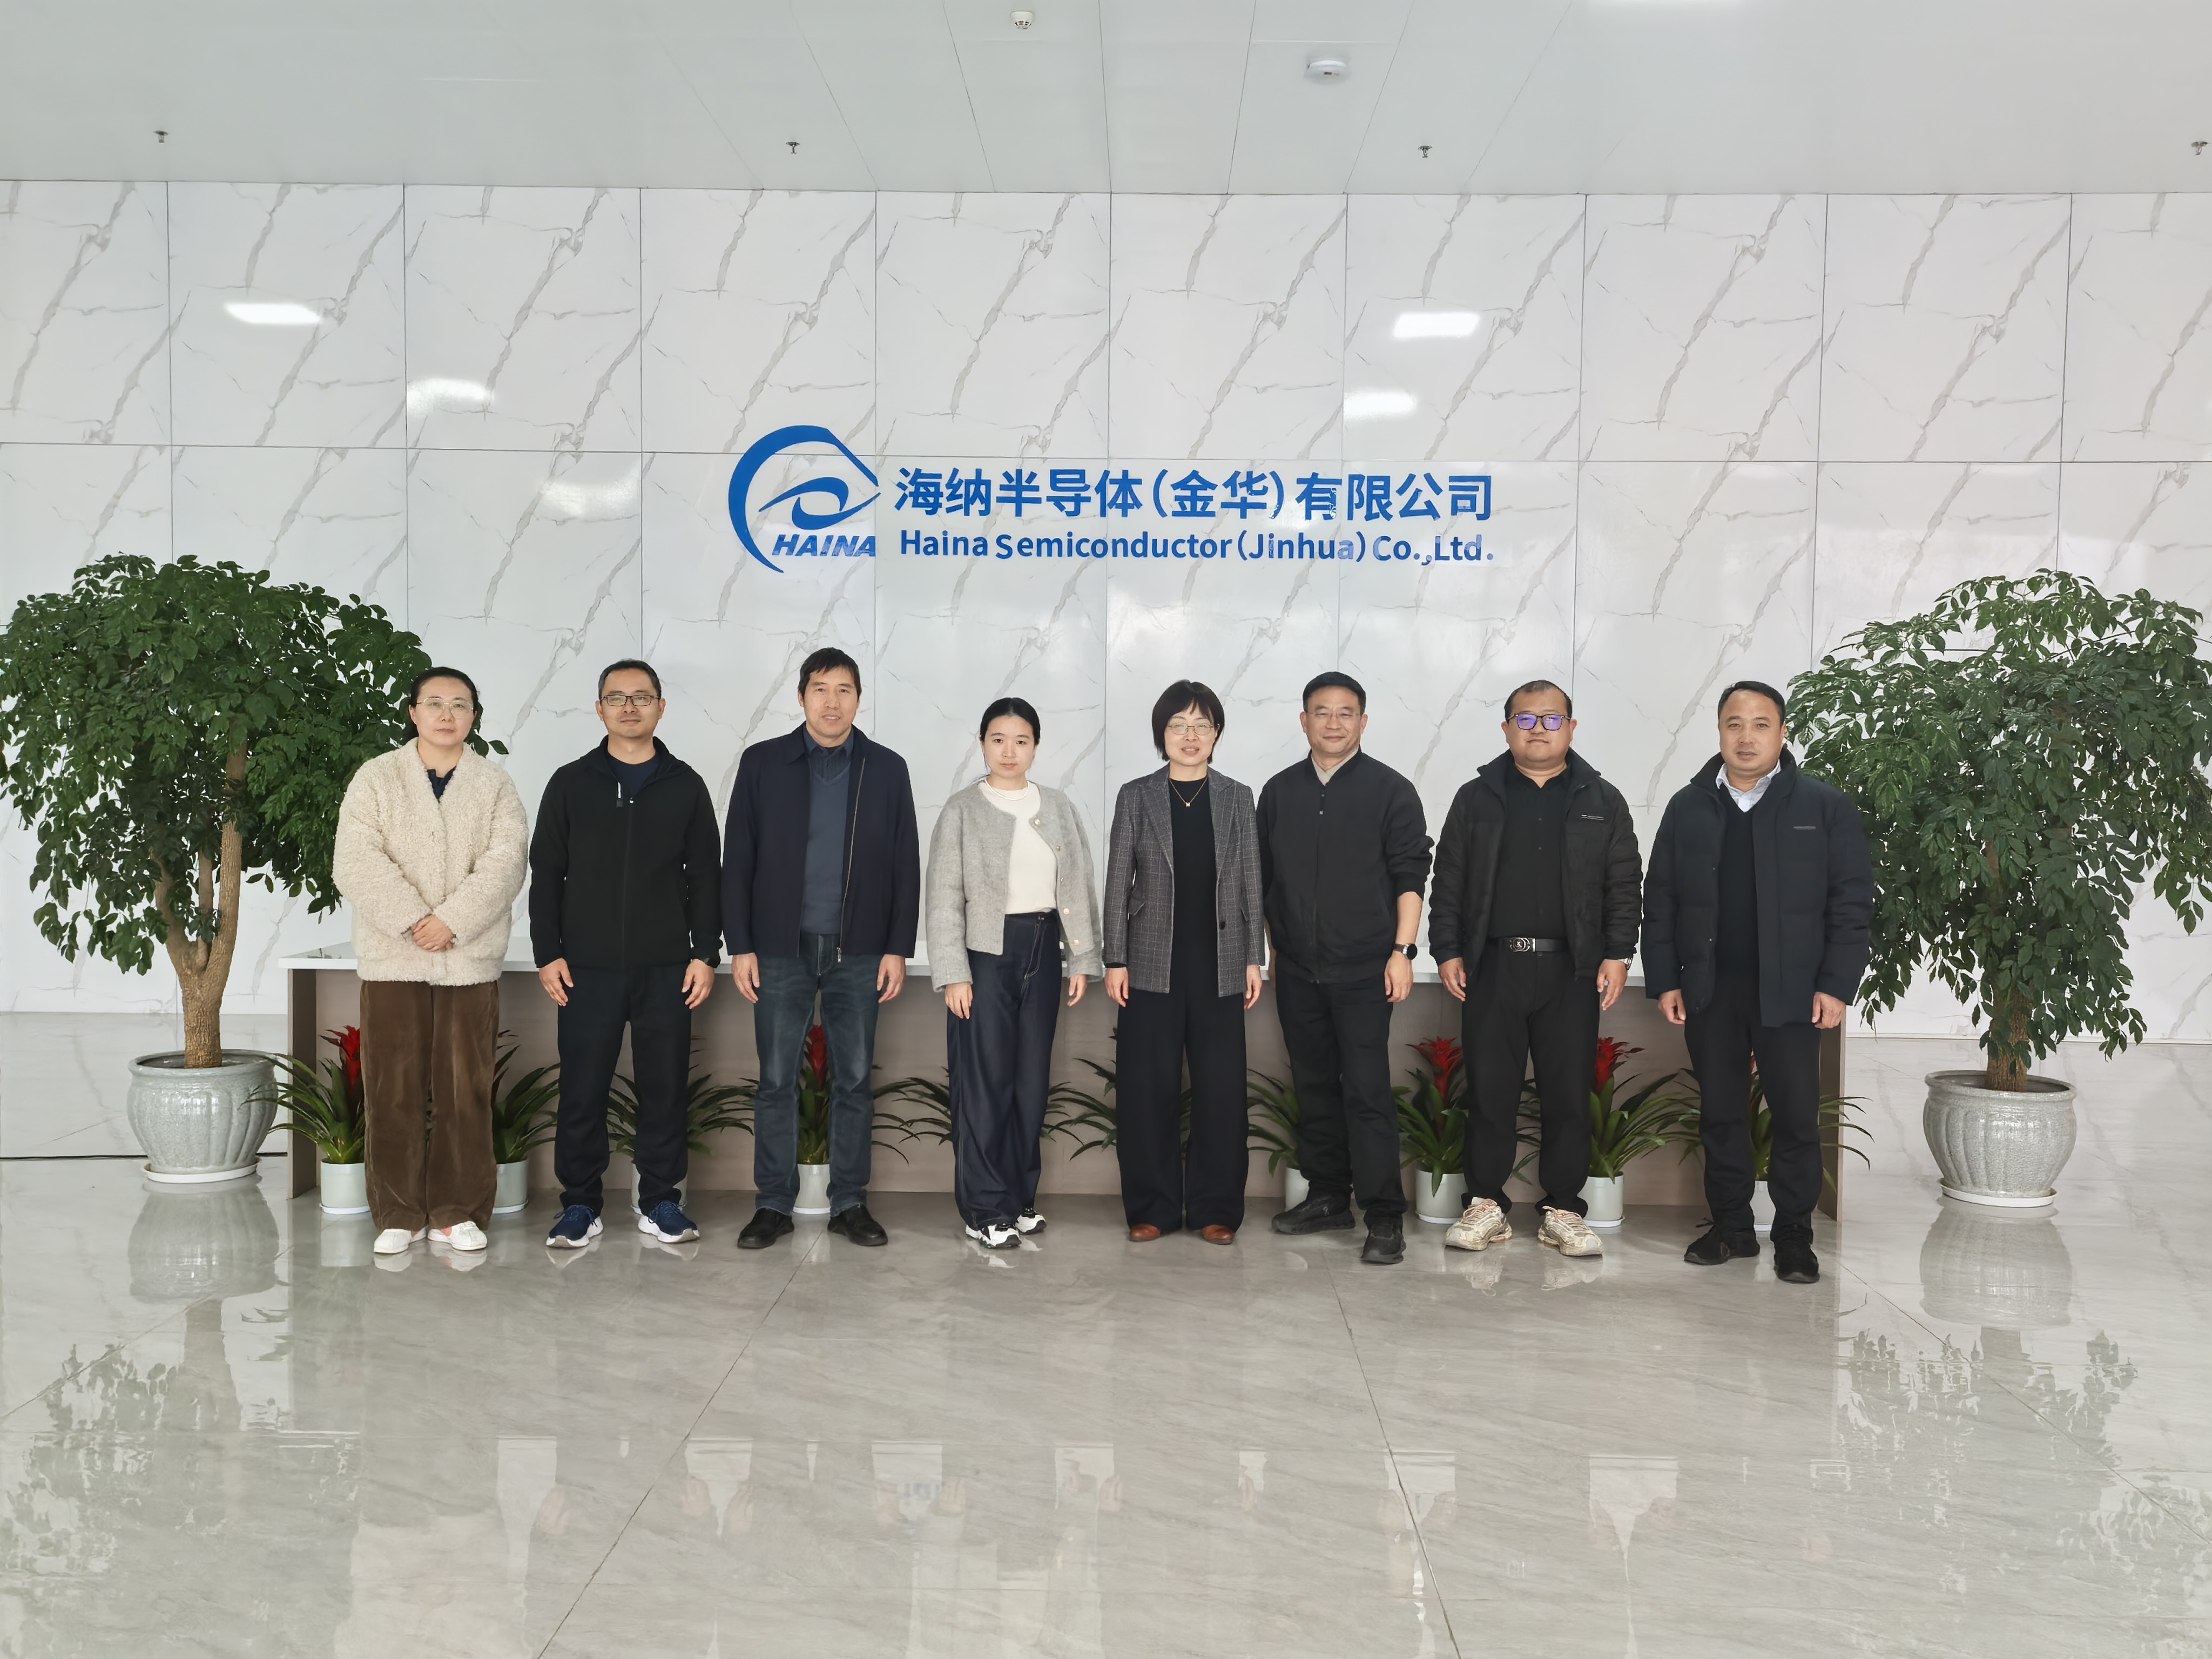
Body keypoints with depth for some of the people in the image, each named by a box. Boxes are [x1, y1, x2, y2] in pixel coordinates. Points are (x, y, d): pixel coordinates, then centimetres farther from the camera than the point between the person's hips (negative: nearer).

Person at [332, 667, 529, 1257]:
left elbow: (504, 864, -6)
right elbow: (356, 863, -6)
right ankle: (399, 1214, 15)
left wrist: (452, 920, -18)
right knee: (393, 1091, 3)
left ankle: (458, 1211, 15)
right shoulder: (375, 779, 6)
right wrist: (412, 920, -16)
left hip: (471, 960, 0)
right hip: (392, 961, 0)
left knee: (466, 1091, 3)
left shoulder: (496, 786, 8)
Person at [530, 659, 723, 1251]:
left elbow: (706, 876, 8)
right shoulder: (571, 784, 7)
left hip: (666, 969, 0)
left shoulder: (684, 786, 8)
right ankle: (579, 1205, 13)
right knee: (582, 1090, 2)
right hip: (587, 969, 0)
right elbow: (545, 874, 7)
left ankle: (659, 1201, 15)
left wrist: (705, 954, 1)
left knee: (665, 1086, 4)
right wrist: (547, 954, -1)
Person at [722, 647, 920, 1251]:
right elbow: (737, 861, 2)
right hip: (781, 950, -1)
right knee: (776, 1081, 4)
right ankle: (774, 1204, 15)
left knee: (854, 1081, 6)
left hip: (858, 953, 1)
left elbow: (905, 866, 5)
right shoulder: (762, 763, 2)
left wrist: (898, 949, 0)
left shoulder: (887, 769, 5)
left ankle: (850, 1203, 17)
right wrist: (740, 946, -3)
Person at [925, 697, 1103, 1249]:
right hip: (987, 951, -4)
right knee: (986, 1078, -1)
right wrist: (953, 974, -12)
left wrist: (1082, 959, 4)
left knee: (1033, 1075, 10)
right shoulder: (962, 809, -3)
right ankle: (985, 1208, 8)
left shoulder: (1057, 807, 8)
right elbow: (944, 896, -6)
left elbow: (1079, 885, 9)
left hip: (1043, 948, 4)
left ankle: (1020, 1195, 22)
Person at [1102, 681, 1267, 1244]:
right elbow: (1118, 882, 3)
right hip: (1153, 965, -1)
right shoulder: (1135, 797, 5)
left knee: (1221, 1088, 2)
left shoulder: (1237, 798, 8)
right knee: (1149, 1088, 2)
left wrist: (1254, 960, 2)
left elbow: (1250, 882, 7)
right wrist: (1115, 960, -2)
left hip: (1219, 965, 1)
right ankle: (1152, 1208, 14)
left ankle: (1215, 1208, 14)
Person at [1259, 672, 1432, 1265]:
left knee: (1367, 1091, -7)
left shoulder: (1390, 790, -1)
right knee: (1314, 1085, 12)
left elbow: (1410, 877, -3)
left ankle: (1384, 1216, -2)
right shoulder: (1279, 792, 11)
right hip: (1297, 970, 5)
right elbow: (1262, 876, 16)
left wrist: (1402, 951, -10)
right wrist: (1262, 948, 12)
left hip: (1363, 970, -4)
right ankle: (1327, 1196, 24)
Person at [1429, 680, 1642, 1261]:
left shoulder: (1602, 802, 10)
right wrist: (1447, 951, 2)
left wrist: (1618, 954, 0)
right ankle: (1487, 1207, 13)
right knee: (1489, 1092, 3)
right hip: (1491, 968, 0)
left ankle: (1563, 1211, 13)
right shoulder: (1476, 798, 9)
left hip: (1571, 973, 0)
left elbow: (1625, 886, 9)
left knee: (1570, 1096, 2)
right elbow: (1449, 882, 9)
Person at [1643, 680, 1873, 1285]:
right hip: (1709, 991, 2)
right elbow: (1659, 901, 8)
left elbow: (1852, 902, -1)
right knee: (1720, 1114, 9)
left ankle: (1794, 1235, 13)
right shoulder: (1688, 808, 8)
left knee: (1797, 1116, 1)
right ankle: (1730, 1227, 20)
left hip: (1790, 992, -2)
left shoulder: (1825, 806, 1)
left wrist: (1837, 985, -8)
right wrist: (1664, 980, 1)